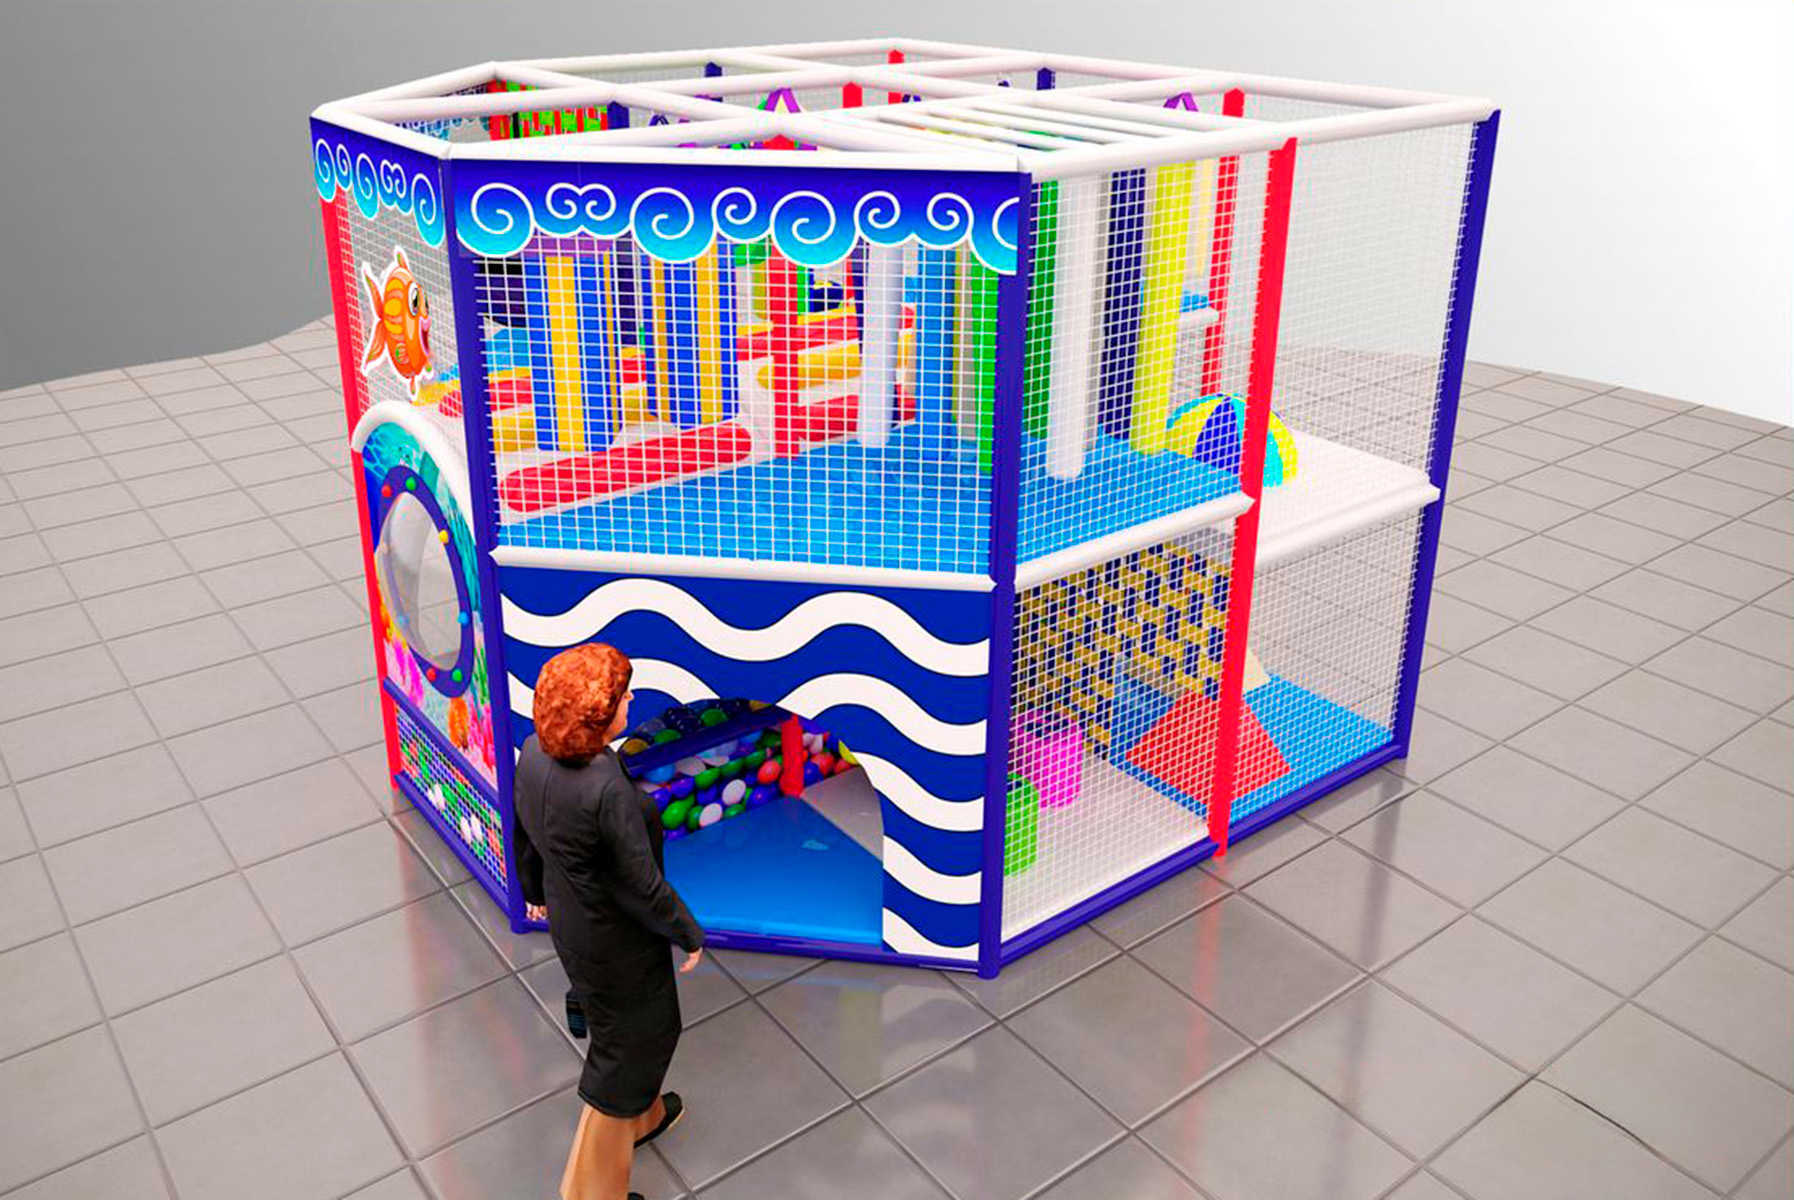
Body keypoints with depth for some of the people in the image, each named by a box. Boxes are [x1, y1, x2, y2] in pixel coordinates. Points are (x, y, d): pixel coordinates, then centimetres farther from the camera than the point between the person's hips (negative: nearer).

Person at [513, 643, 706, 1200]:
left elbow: (524, 833, 5)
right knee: (625, 1047, 15)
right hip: (617, 940, -8)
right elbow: (643, 885, -26)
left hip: (567, 920, 8)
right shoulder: (609, 791, -37)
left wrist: (535, 891, 23)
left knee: (610, 1023, 31)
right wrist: (689, 933, -10)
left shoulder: (534, 754, -13)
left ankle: (643, 1115, 58)